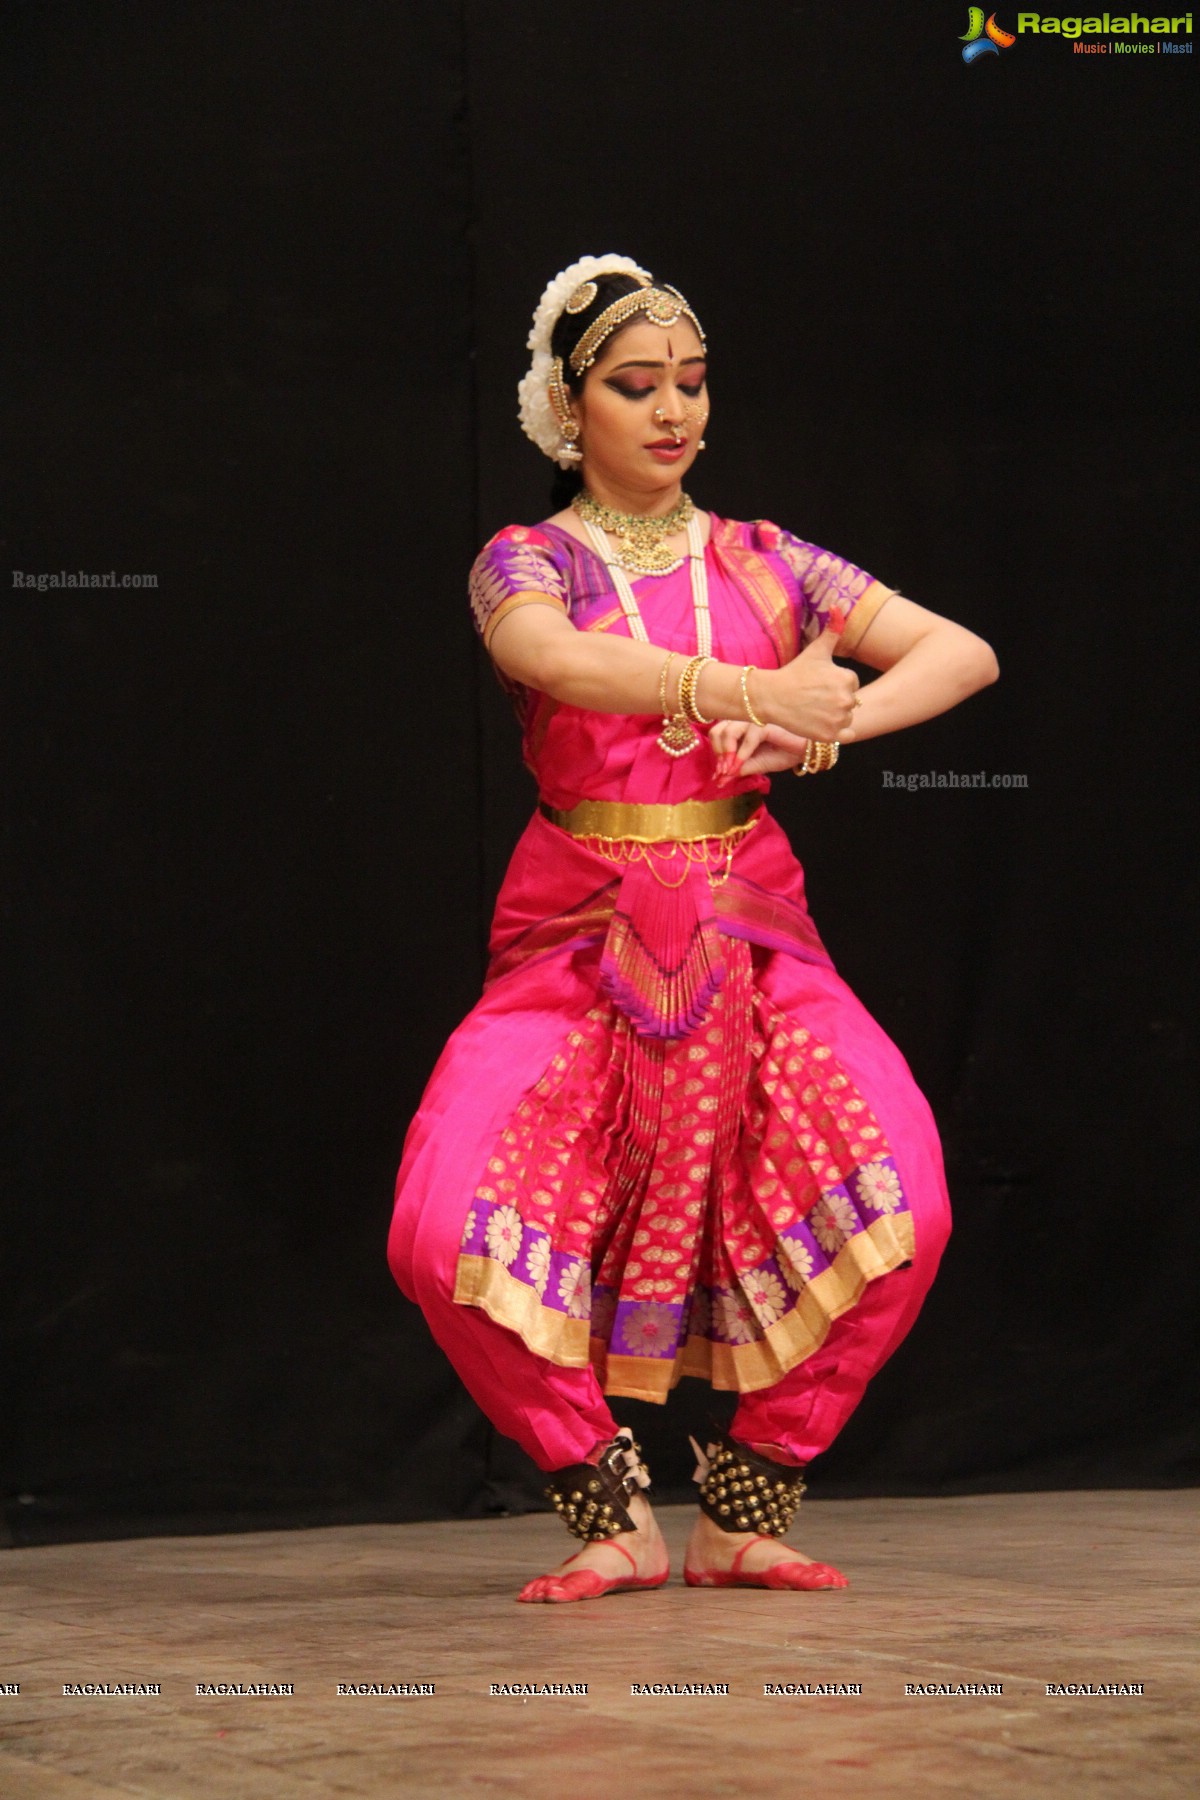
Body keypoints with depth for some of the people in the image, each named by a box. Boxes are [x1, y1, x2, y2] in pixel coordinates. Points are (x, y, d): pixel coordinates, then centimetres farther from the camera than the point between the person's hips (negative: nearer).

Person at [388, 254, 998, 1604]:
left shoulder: (763, 564, 12)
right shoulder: (525, 564, 3)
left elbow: (964, 652, 3)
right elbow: (553, 659, -21)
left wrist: (831, 720, -16)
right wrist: (756, 693, -32)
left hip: (751, 929, 2)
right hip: (577, 939, -2)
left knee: (897, 1201, -22)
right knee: (449, 1232, -23)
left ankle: (743, 1512, 0)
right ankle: (612, 1518, 1)